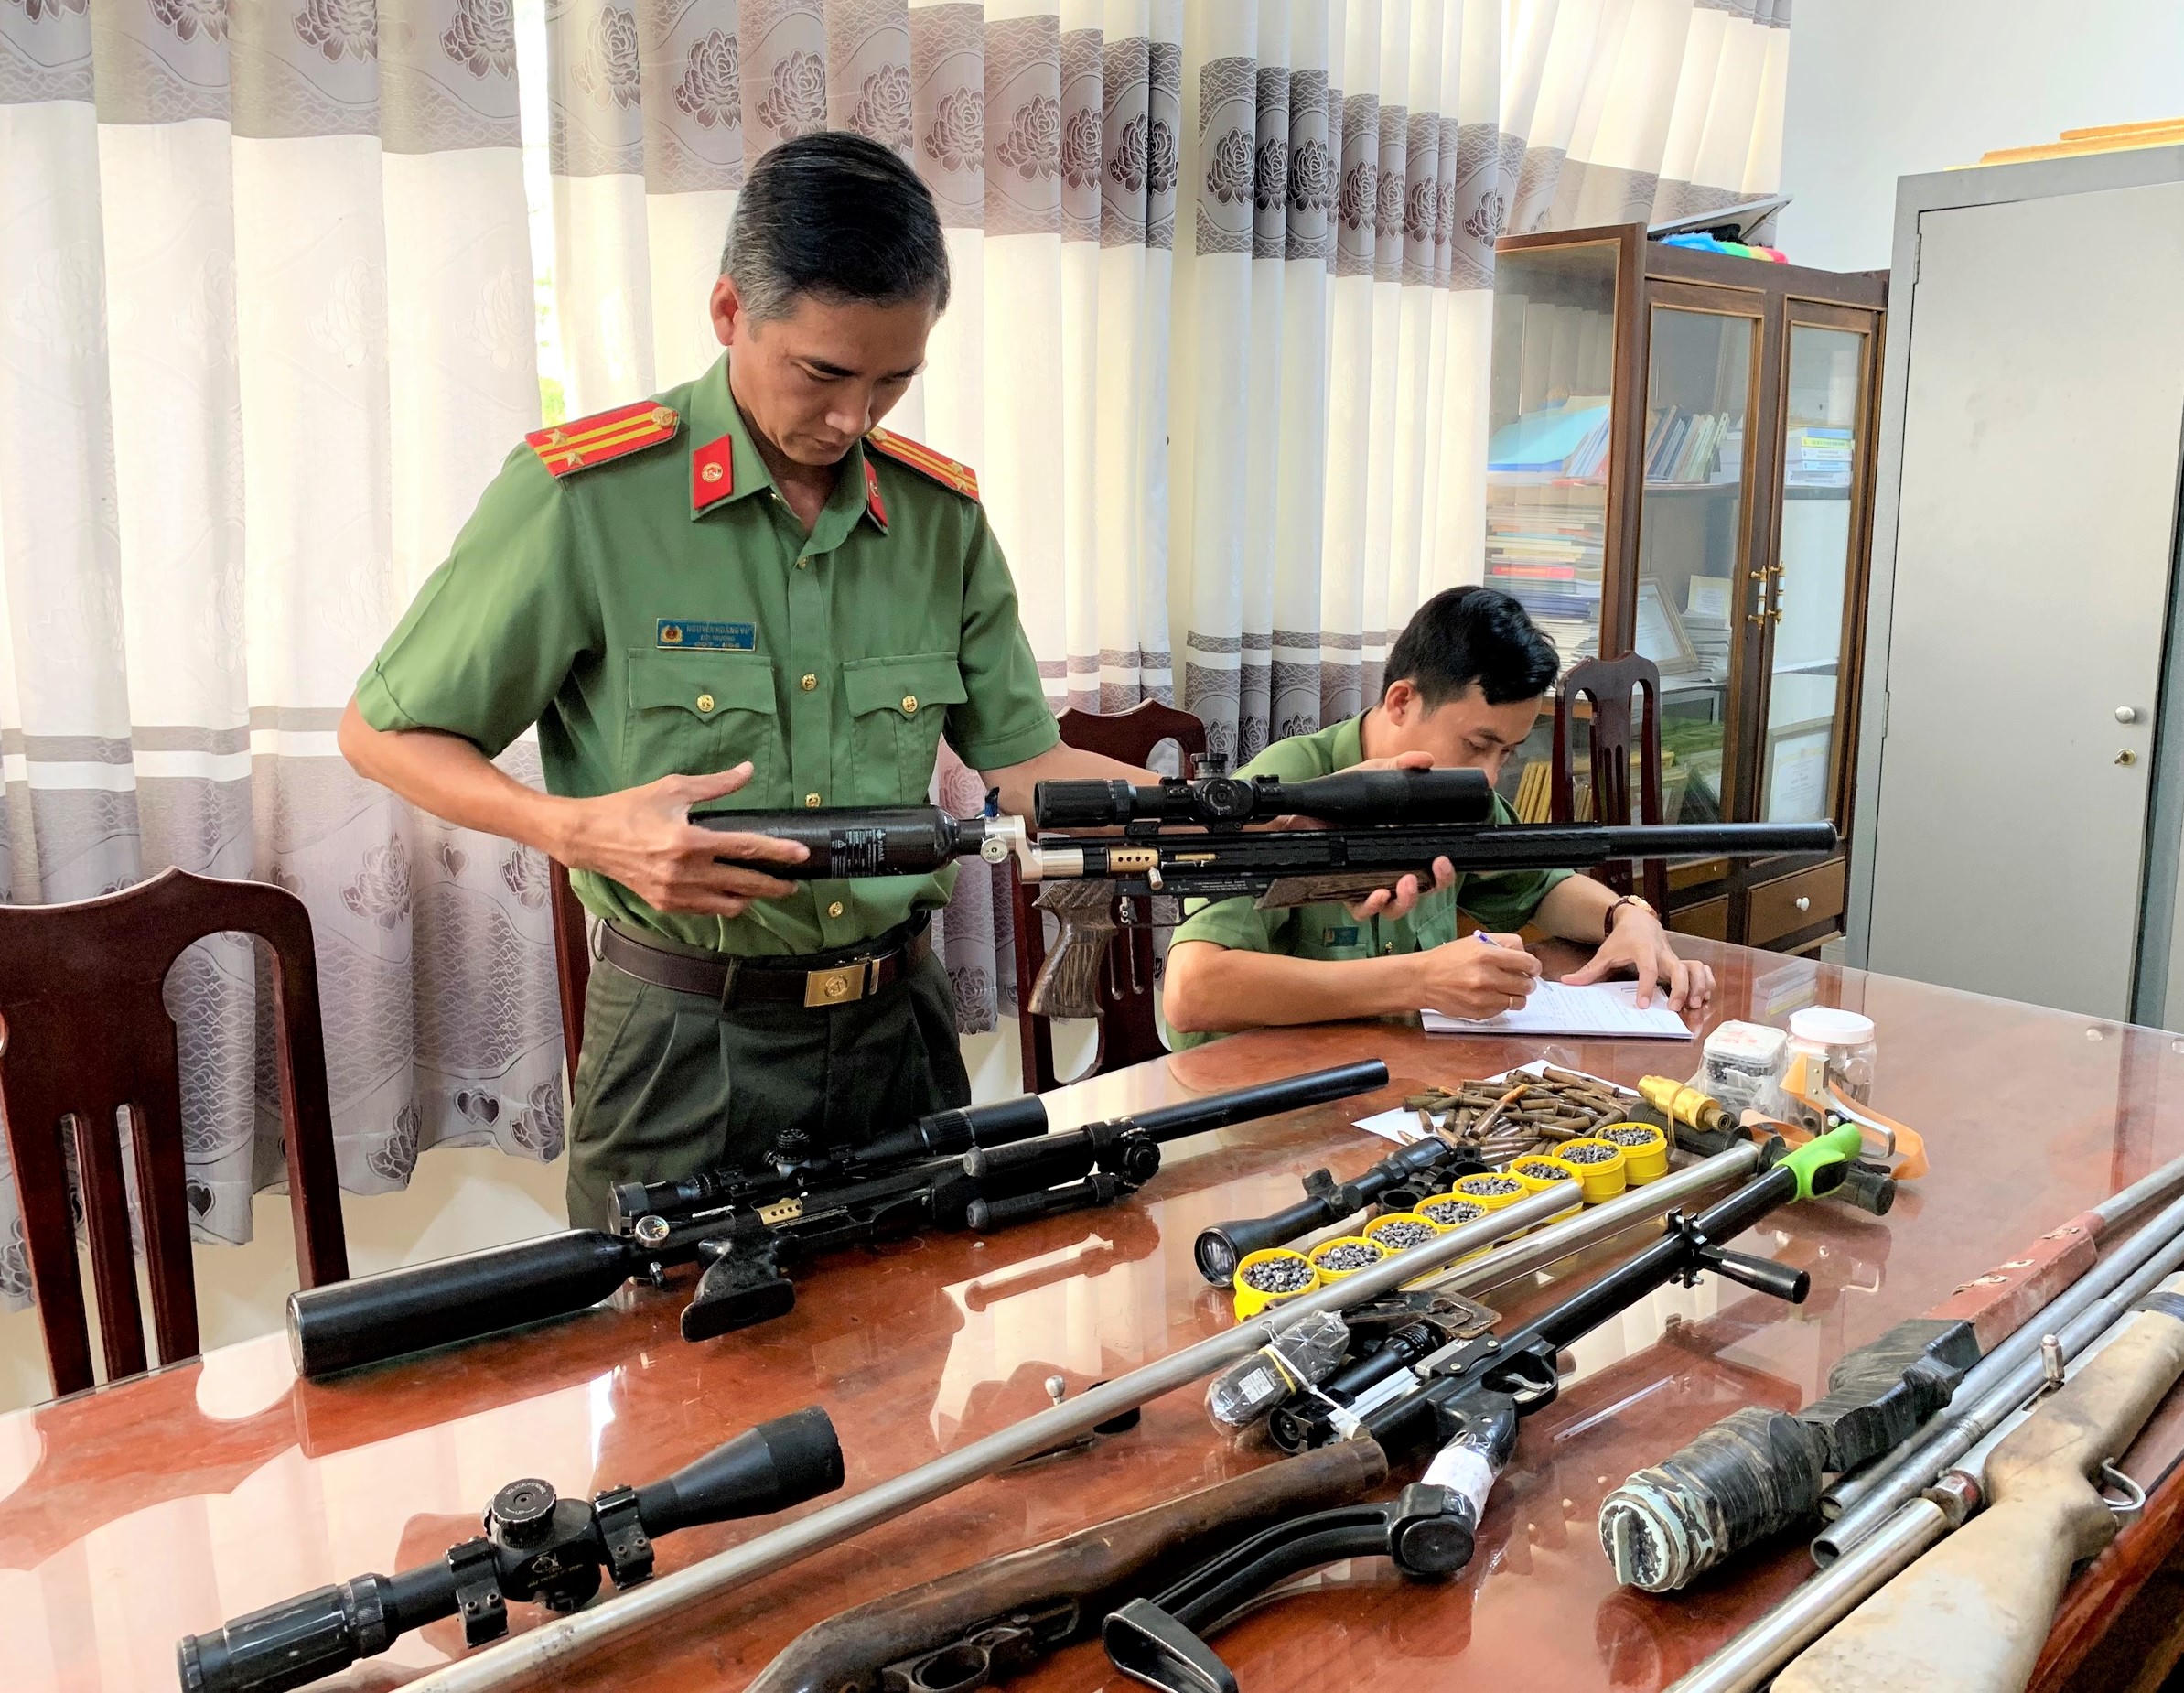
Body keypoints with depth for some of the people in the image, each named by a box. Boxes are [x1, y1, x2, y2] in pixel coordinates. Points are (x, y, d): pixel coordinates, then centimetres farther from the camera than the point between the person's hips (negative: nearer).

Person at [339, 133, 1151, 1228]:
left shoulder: (941, 512, 2)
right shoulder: (581, 493, -13)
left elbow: (1020, 758, 6)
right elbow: (381, 733, -6)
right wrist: (581, 832, -23)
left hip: (899, 1024, 5)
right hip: (687, 1044, -4)